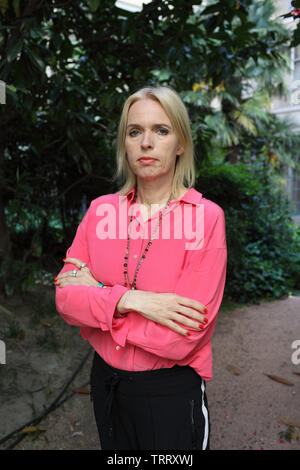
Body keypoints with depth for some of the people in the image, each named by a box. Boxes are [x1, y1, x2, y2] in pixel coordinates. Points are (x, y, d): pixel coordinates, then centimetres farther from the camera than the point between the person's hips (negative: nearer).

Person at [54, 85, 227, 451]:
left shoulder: (206, 216, -17)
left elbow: (181, 337, -22)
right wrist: (129, 300, -24)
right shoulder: (100, 209, -3)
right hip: (106, 380, 4)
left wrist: (97, 292, -16)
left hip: (172, 391, -4)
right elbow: (65, 297, -8)